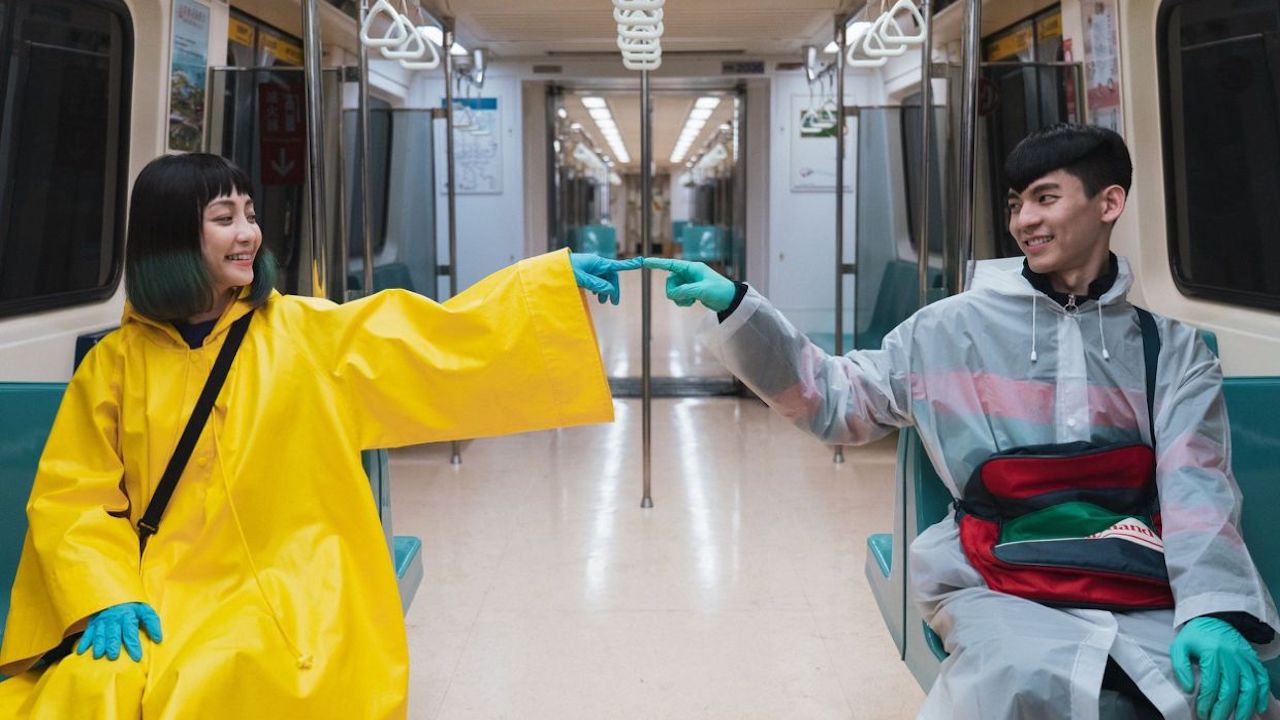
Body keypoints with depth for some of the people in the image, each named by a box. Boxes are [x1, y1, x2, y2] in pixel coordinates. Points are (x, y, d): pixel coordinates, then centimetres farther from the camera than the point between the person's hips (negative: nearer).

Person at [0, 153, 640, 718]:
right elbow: (71, 497, 4)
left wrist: (561, 277, -9)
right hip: (163, 603, 1)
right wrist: (106, 599, -13)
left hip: (289, 595, -1)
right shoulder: (115, 362, 5)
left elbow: (442, 337, -2)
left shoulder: (310, 333, 4)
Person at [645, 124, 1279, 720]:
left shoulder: (1173, 348, 9)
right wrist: (737, 309, 1)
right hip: (995, 585, -1)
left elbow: (1195, 487, -2)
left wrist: (1213, 611, -20)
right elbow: (835, 399, 12)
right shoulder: (953, 329, 9)